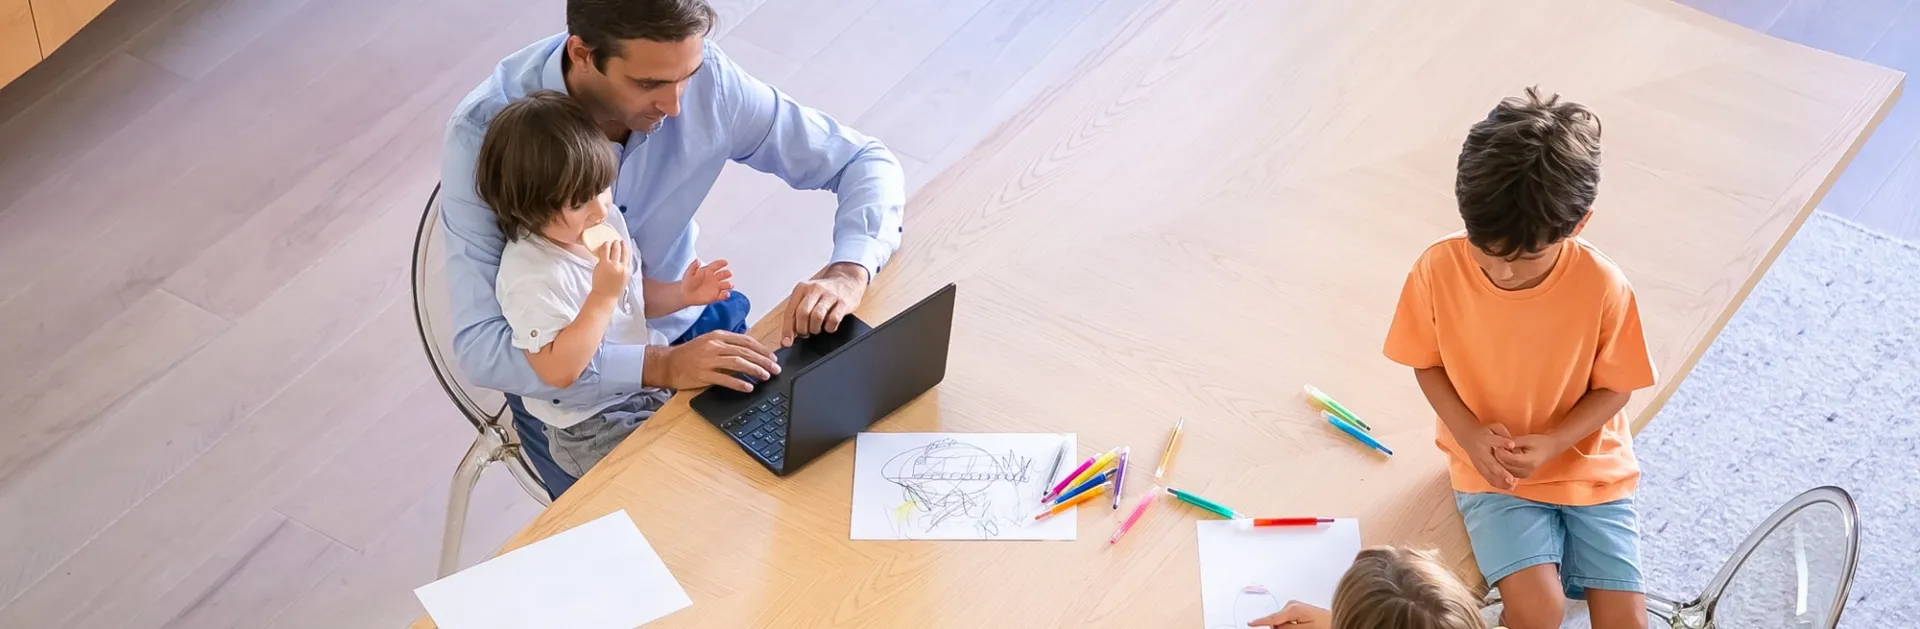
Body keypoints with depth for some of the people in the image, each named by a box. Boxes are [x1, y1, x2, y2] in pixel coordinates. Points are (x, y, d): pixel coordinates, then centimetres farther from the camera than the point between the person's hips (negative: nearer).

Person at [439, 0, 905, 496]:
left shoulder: (702, 75, -19)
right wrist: (658, 367, -41)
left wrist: (849, 271, -30)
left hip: (686, 328, 3)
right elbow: (480, 348, -32)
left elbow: (868, 162, -9)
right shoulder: (487, 132, -28)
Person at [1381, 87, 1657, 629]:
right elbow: (1427, 363, -3)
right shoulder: (1438, 269, -18)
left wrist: (1552, 443, -21)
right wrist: (1468, 432, -18)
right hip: (1490, 468, -1)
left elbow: (1612, 387, -6)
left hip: (1589, 466, 1)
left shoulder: (1603, 286, -20)